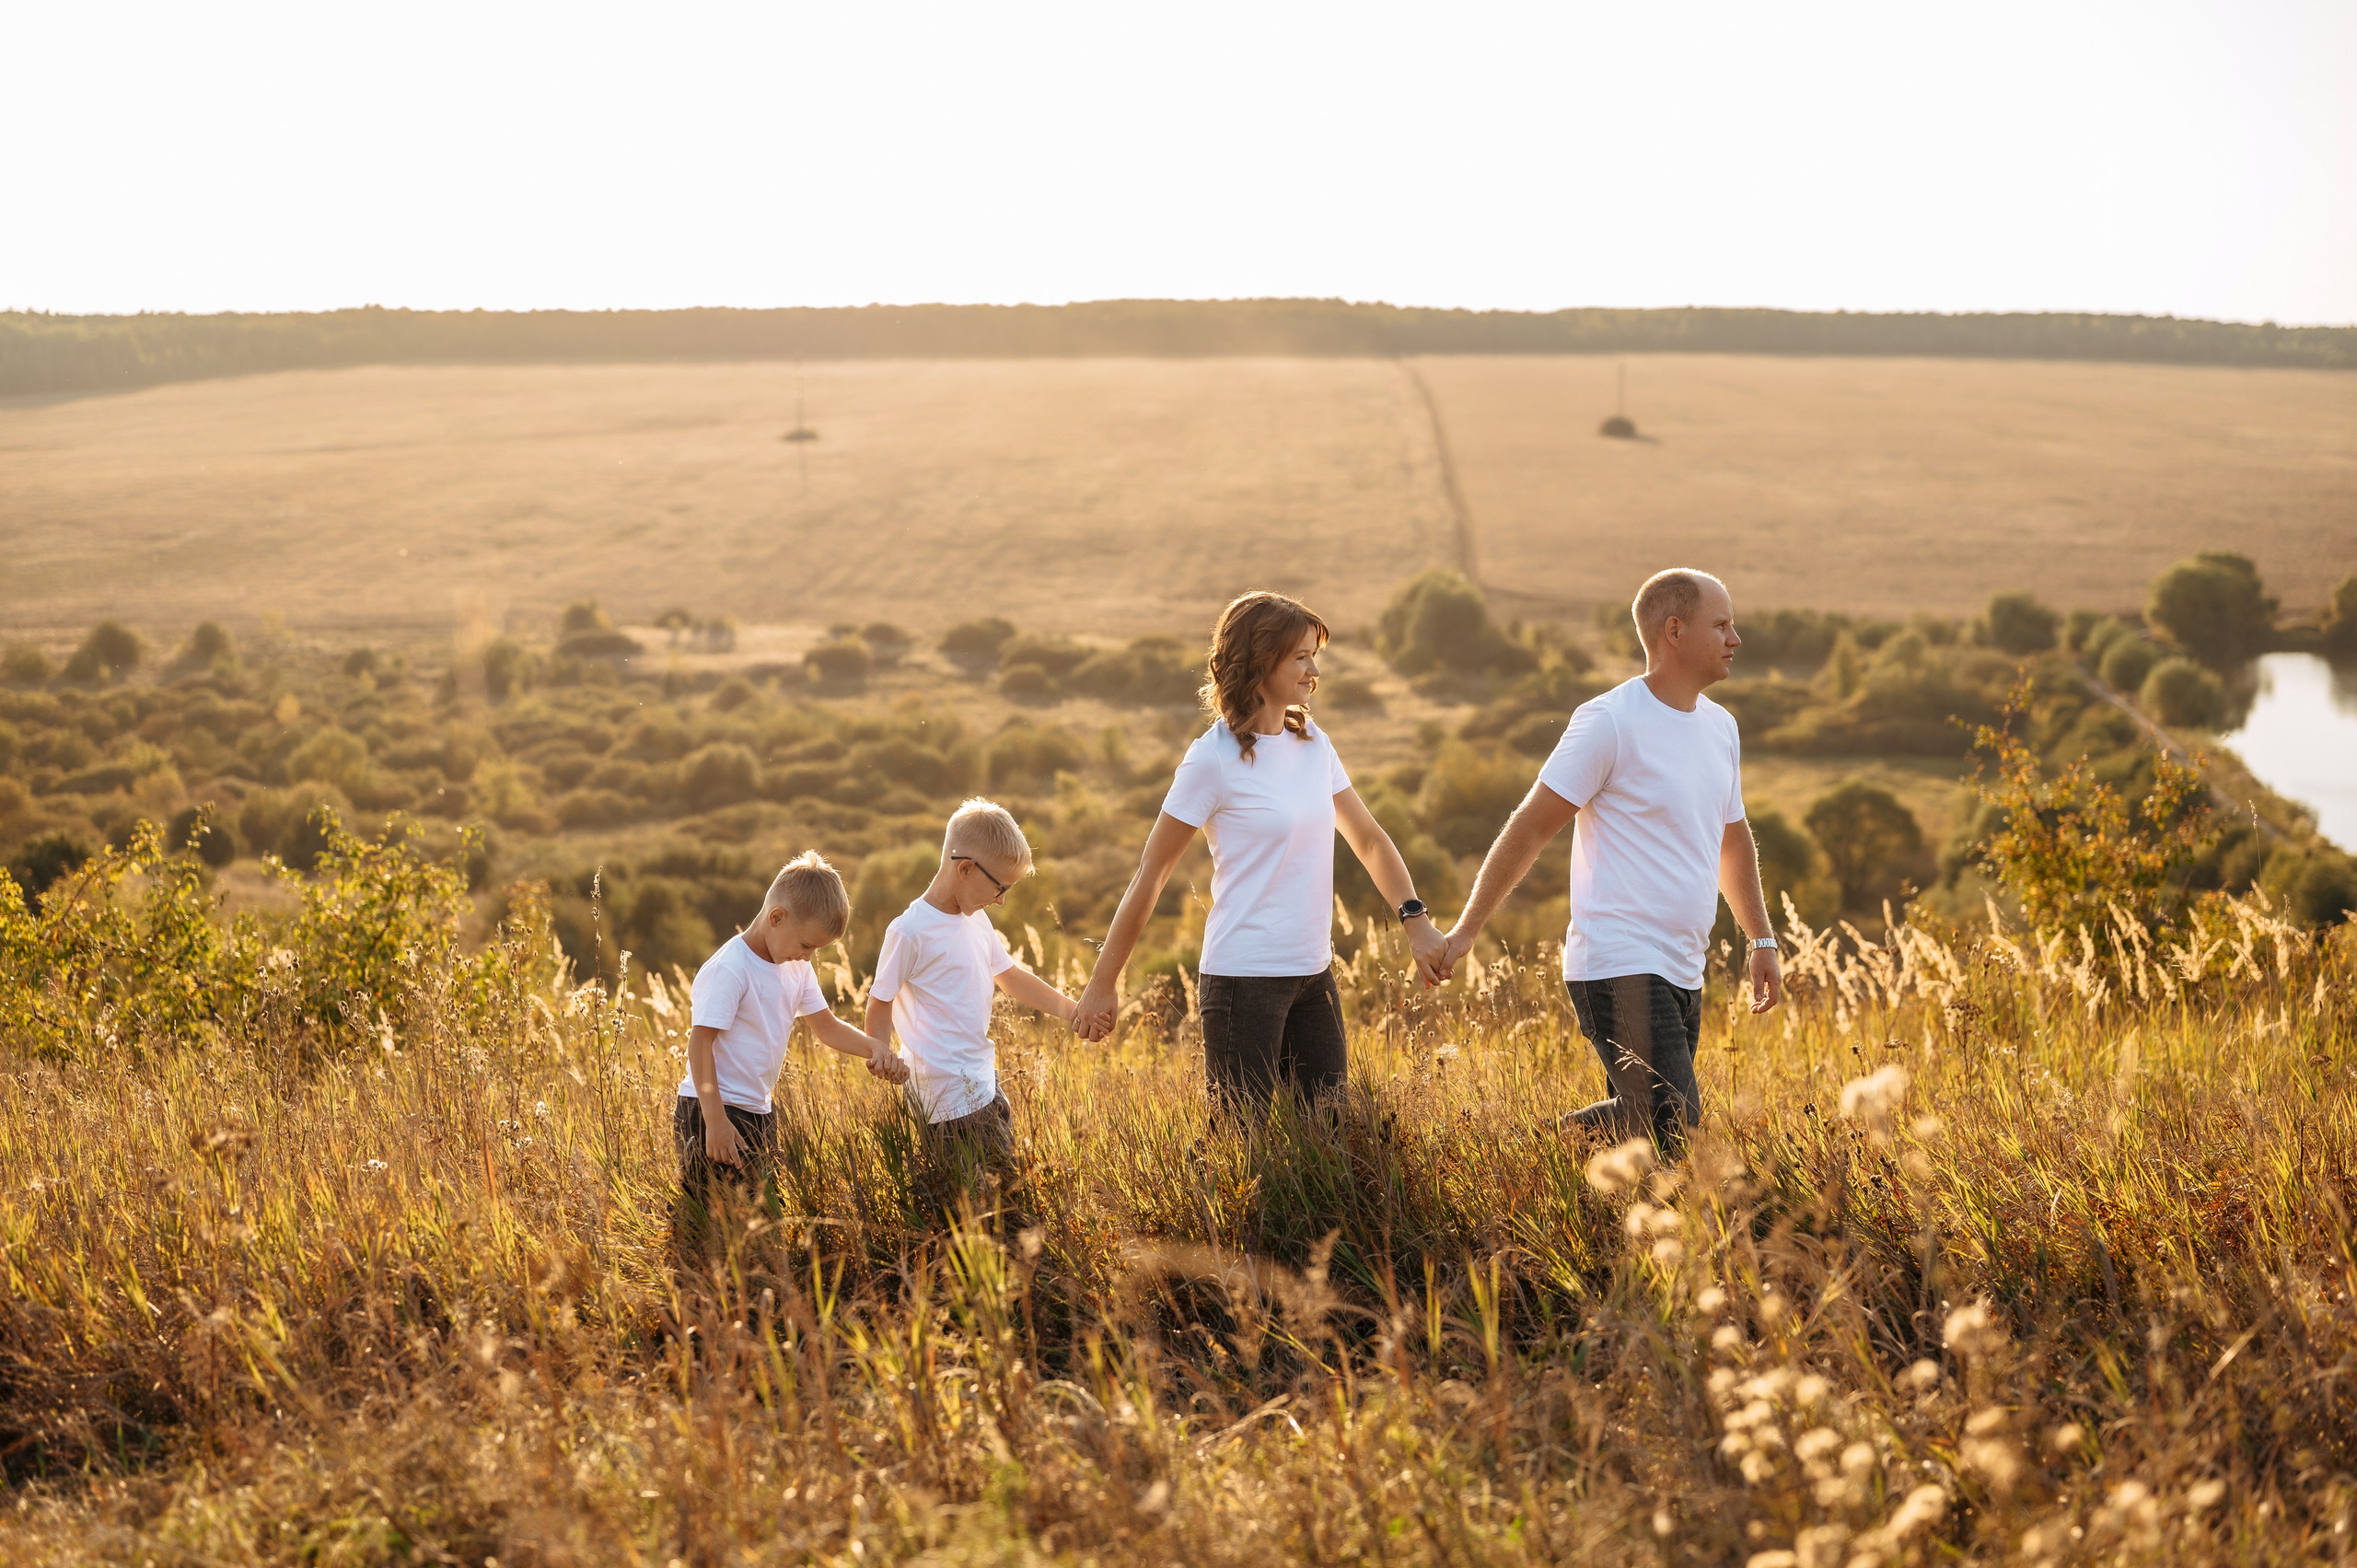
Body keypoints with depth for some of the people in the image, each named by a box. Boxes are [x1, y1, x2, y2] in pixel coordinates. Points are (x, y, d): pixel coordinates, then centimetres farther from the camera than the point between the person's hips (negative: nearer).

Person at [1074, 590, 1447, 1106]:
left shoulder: (1312, 742, 8)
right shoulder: (1215, 758, -11)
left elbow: (1368, 838, 15)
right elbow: (1151, 874, -7)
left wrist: (1415, 918, -2)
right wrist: (1102, 985, -5)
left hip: (1313, 973, 7)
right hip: (1244, 980, -7)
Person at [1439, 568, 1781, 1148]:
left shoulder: (1721, 726, 15)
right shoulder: (1609, 722, -11)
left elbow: (1732, 838, 28)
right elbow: (1531, 828, -9)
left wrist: (1762, 940, 27)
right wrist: (1466, 930, -8)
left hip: (1682, 974, 8)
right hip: (1619, 969, -8)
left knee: (1639, 1125, 5)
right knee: (1670, 1123, -17)